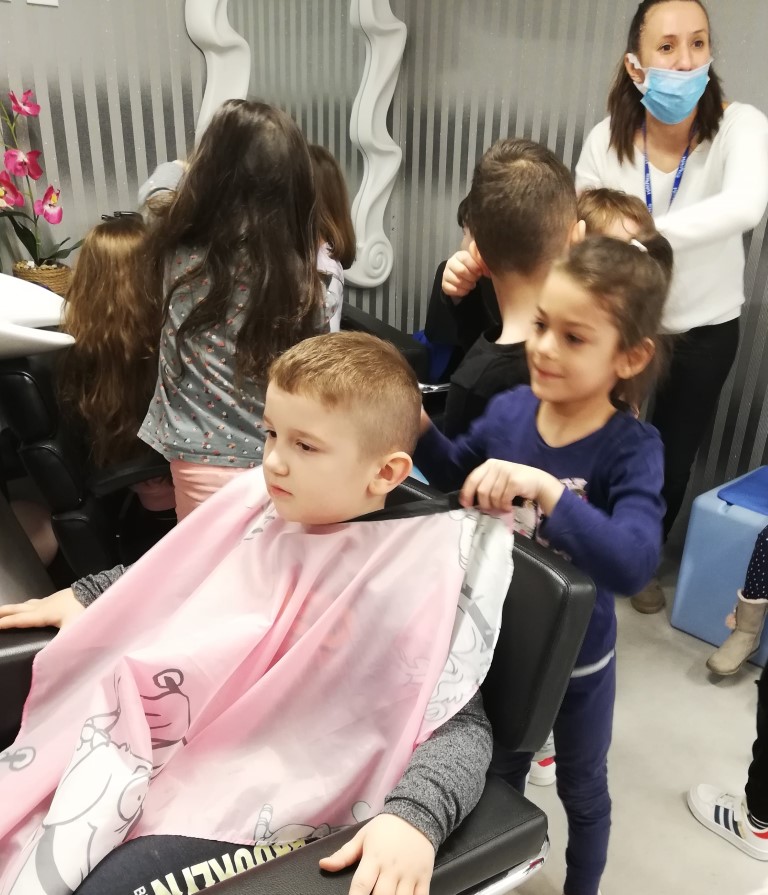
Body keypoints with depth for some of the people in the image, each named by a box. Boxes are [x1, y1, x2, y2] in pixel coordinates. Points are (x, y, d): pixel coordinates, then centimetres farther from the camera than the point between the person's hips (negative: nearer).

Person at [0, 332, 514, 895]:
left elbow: (464, 727, -18)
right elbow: (177, 573, 19)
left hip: (246, 807, -6)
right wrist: (86, 596, 22)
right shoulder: (264, 506, -1)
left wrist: (414, 819, -35)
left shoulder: (416, 577, -19)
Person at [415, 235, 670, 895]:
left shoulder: (633, 449, -26)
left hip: (577, 658, -3)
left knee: (581, 789, 26)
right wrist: (417, 425, -13)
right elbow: (456, 475, 5)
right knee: (500, 776, 29)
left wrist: (545, 488, -50)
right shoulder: (510, 409, -15)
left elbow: (633, 564, -41)